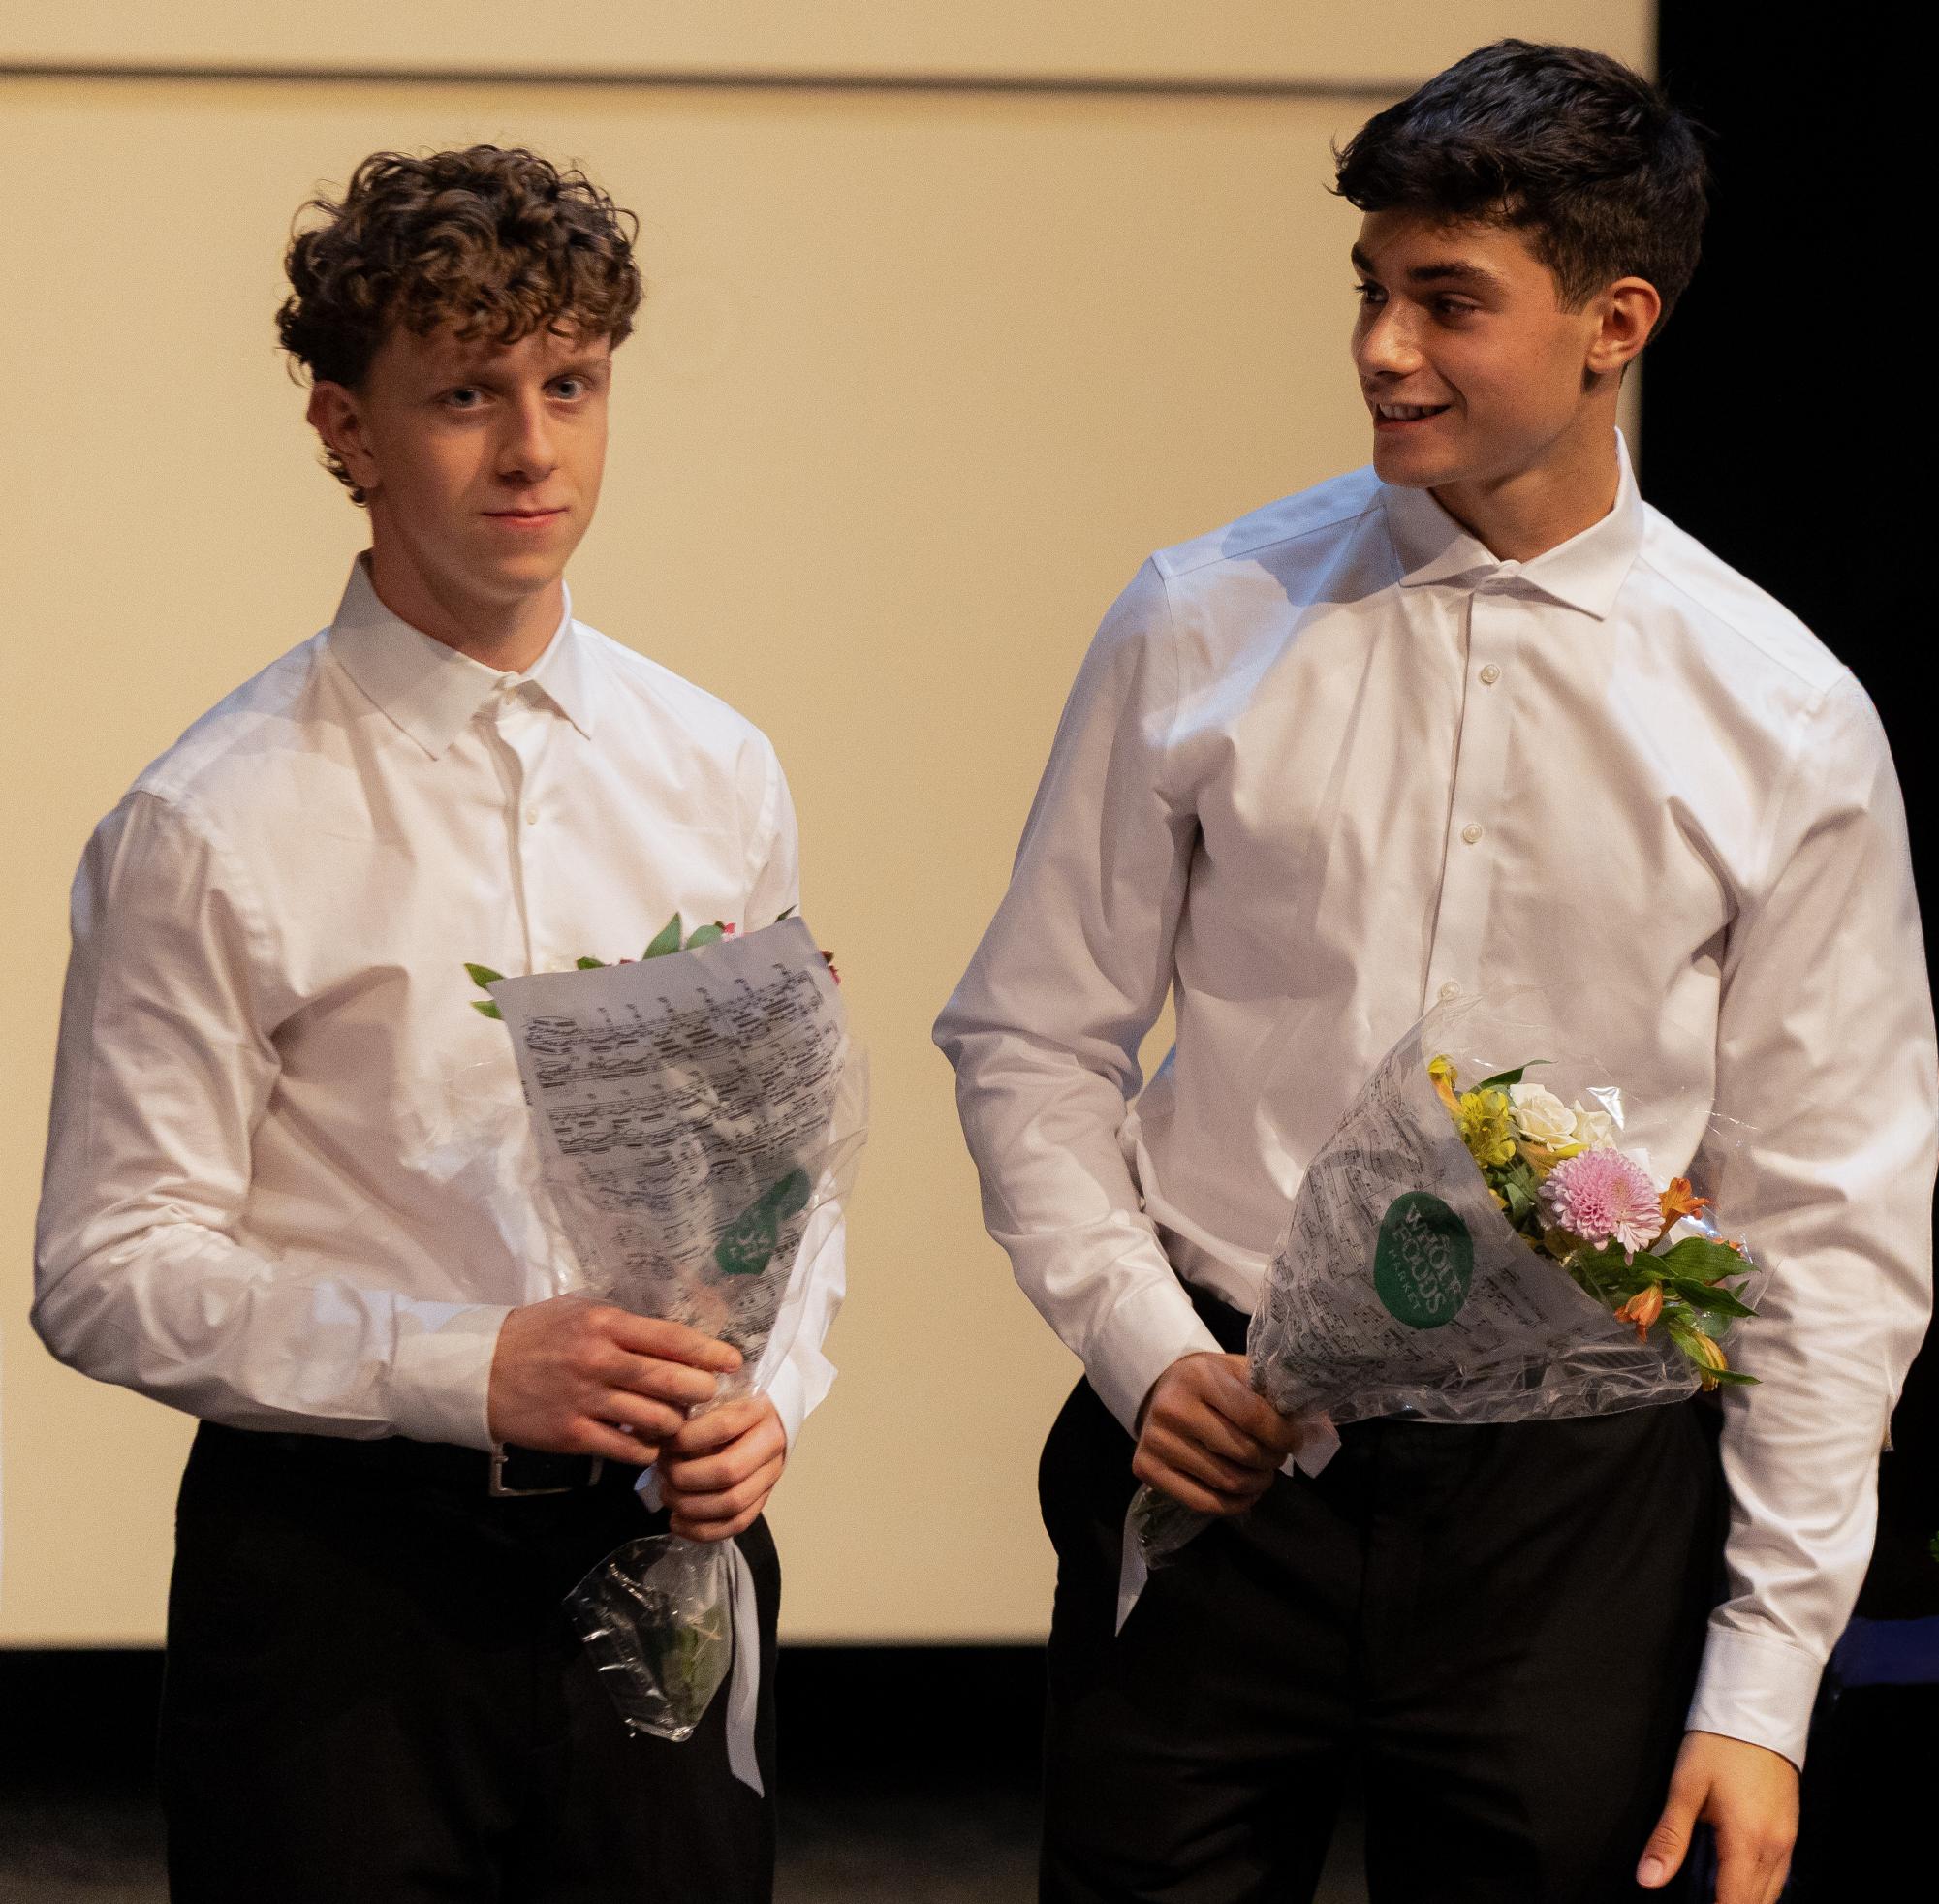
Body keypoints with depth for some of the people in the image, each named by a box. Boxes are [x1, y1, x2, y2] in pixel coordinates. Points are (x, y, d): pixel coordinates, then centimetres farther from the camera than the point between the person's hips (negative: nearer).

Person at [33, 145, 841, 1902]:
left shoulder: (719, 780, 8)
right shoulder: (213, 831, -8)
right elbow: (106, 1272, -10)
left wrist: (767, 1395, -5)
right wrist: (465, 1371, -20)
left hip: (661, 1551, 4)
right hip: (341, 1574, -4)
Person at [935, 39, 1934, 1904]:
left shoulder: (1785, 725, -1)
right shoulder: (1202, 628, 2)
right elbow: (1034, 1036, 10)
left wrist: (1763, 1685, -3)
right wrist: (1138, 1340, -6)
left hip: (1572, 1498, -1)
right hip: (1216, 1455, 1)